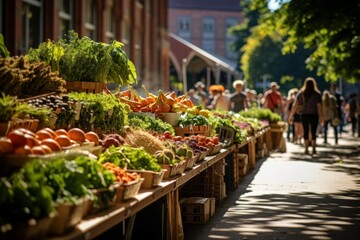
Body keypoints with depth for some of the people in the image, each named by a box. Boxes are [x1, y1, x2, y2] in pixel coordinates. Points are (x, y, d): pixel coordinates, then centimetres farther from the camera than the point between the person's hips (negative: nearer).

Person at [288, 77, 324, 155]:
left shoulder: (300, 93, 0)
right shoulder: (317, 94, -6)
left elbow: (295, 105, -4)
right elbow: (319, 106, -9)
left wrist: (291, 116, -1)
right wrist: (321, 117, -5)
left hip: (304, 116, 1)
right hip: (314, 116, -1)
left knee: (306, 132, 8)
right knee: (313, 133, 7)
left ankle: (306, 149, 4)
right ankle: (314, 149, 4)